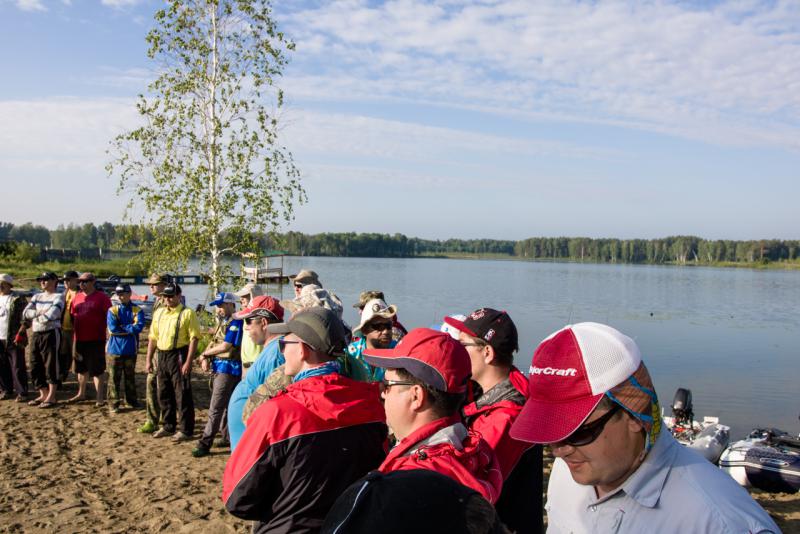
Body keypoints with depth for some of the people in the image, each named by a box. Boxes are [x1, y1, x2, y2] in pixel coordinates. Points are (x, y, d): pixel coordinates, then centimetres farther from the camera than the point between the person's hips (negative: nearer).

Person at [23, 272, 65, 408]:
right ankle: (43, 394, 23)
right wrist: (39, 312, -12)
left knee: (51, 366, -3)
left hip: (51, 333, -7)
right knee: (35, 367, 10)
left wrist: (35, 317, -2)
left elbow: (52, 315, -18)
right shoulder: (37, 297, 16)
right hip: (36, 334, 7)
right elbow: (25, 313, 4)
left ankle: (51, 397, 6)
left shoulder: (58, 297, -4)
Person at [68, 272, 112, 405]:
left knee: (97, 370, 0)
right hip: (80, 339, 6)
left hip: (96, 340, -6)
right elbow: (72, 317, 15)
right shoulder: (77, 297, 10)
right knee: (81, 368, 18)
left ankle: (100, 398, 7)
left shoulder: (102, 297, -6)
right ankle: (81, 393, 33)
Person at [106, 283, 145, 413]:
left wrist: (121, 327, -13)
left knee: (130, 376, 13)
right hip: (114, 349, 0)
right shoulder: (112, 310, 1)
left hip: (130, 349, 0)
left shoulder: (137, 311, -2)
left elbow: (139, 327, -18)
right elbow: (112, 328, -13)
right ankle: (114, 403, 12)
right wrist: (130, 328, -10)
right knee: (114, 377, 3)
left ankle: (131, 400, 27)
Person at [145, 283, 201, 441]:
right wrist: (148, 359, 11)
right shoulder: (159, 313, 12)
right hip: (161, 355, 7)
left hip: (178, 355, -7)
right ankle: (168, 426, 29)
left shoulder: (187, 313, -8)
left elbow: (194, 339, -13)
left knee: (182, 395, -1)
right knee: (164, 394, 15)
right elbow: (153, 337, 17)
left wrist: (188, 362, -19)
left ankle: (186, 430, 8)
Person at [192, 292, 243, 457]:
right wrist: (206, 358, -2)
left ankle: (205, 444, -5)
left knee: (215, 408, -7)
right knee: (224, 406, 15)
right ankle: (228, 437, 25)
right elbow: (215, 343, 16)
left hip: (228, 369, -9)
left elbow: (224, 346, -19)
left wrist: (204, 354, -6)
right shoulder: (223, 322, 17)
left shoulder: (236, 322, -13)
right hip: (219, 368, 9)